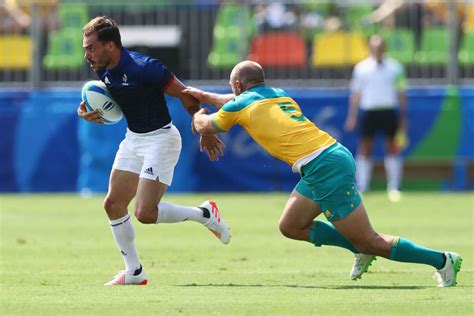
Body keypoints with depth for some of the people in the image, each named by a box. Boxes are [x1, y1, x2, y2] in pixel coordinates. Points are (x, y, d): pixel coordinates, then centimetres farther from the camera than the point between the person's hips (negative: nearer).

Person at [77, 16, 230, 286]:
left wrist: (206, 134, -8)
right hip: (133, 138, 8)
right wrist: (87, 112, -6)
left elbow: (186, 96, -17)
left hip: (161, 138, -8)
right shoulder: (104, 71, -1)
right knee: (113, 204, 5)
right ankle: (134, 273, 17)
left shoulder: (144, 68, -25)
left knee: (145, 213, -15)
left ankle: (205, 214, 9)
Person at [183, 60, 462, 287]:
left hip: (324, 169, -9)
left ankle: (442, 260, -3)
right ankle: (361, 249, 20)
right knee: (290, 226, 19)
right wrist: (204, 96, 48)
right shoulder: (279, 94, 21)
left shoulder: (240, 105, 1)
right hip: (334, 153, 9)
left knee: (371, 242, -5)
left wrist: (199, 113, 41)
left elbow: (205, 127, 20)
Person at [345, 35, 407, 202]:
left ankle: (393, 188, 6)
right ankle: (361, 188, 3)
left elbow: (401, 94, 8)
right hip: (369, 111, 0)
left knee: (393, 149, 0)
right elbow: (356, 94, 10)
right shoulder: (361, 67, 6)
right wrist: (352, 116, 4)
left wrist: (403, 117, 4)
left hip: (389, 111, 0)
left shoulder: (394, 67, 5)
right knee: (365, 149, -1)